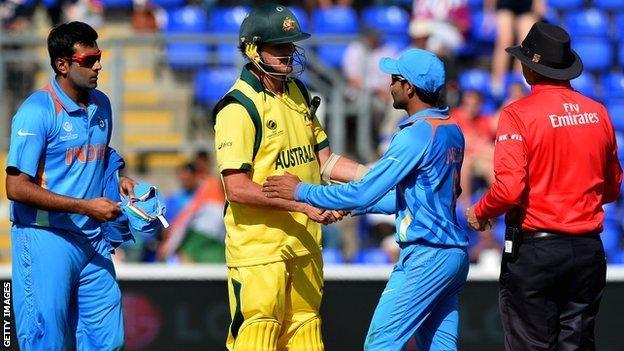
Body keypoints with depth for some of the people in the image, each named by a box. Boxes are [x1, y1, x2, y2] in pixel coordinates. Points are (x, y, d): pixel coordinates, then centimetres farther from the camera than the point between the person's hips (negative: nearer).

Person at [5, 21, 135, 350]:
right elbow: (17, 188, -17)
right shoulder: (38, 111, -13)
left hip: (93, 242, 7)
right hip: (46, 239, -7)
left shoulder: (101, 105, 11)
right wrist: (86, 206, -18)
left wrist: (117, 180, 5)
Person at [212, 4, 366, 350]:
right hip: (258, 245, -8)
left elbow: (323, 160, 17)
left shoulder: (298, 94, 12)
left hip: (304, 242, 8)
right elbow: (237, 188, -20)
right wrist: (304, 204, -22)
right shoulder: (239, 107, -14)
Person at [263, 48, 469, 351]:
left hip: (425, 257, -9)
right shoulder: (453, 131, 14)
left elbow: (364, 193, -16)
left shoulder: (417, 133, -15)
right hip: (455, 255, 9)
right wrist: (350, 207, 23)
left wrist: (302, 192, -7)